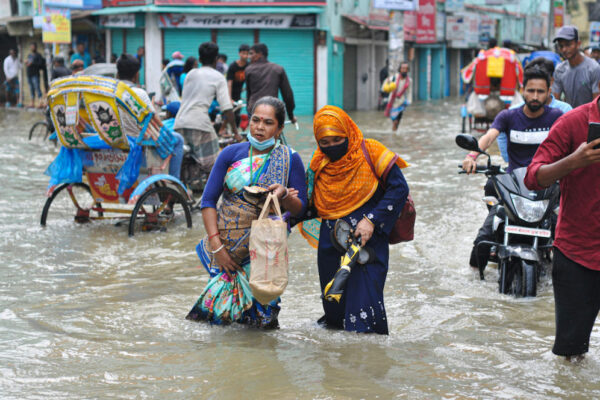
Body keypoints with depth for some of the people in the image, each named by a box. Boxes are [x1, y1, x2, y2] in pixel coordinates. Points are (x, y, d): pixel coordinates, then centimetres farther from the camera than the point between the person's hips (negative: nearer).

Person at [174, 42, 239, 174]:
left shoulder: (191, 74, 20)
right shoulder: (218, 77, 5)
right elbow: (226, 108, -3)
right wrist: (235, 132, 3)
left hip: (180, 122, 6)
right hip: (200, 122, -6)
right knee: (212, 163, -2)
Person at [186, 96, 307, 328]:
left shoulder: (290, 159, -2)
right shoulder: (231, 154, 0)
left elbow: (301, 209, 0)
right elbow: (208, 201, -2)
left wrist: (285, 195, -23)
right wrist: (217, 246, -10)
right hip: (227, 243, 1)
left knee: (263, 315, 0)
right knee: (222, 313, 2)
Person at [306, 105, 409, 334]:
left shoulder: (370, 152, -7)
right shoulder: (318, 163, 7)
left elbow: (399, 188, -8)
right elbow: (314, 206, 15)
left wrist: (371, 220, -15)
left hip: (367, 238, -4)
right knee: (333, 305, 11)